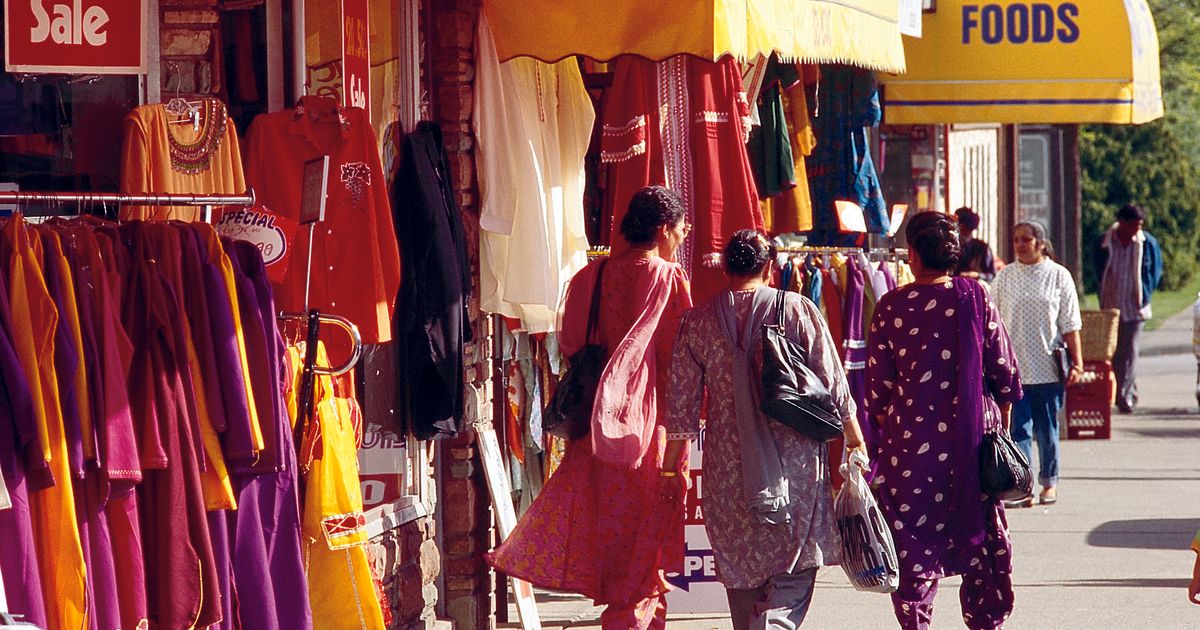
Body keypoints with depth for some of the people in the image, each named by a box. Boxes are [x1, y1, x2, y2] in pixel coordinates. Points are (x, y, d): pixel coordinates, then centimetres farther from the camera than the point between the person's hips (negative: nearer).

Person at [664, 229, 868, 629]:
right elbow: (834, 386, -3)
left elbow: (682, 406, 4)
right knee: (796, 567, 1)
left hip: (727, 468, 2)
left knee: (741, 570, 14)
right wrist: (856, 441, 8)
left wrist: (673, 463, 14)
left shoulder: (697, 322, 1)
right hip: (795, 461, -2)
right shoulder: (798, 311, -5)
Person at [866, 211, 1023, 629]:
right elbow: (1004, 371, 1)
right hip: (971, 434, 2)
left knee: (912, 538, 5)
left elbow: (877, 386, -2)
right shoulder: (975, 297, -3)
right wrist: (1001, 422, 14)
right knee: (980, 537, 13)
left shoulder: (891, 307, -6)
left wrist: (886, 427, 13)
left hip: (911, 438, -2)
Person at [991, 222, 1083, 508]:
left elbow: (1070, 324, 2)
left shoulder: (1058, 276, 2)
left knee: (1047, 428, 9)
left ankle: (1049, 482, 23)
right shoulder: (1005, 277, 5)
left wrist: (1077, 363, -2)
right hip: (1013, 366, 1)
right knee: (1018, 428, -5)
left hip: (1048, 367, -1)